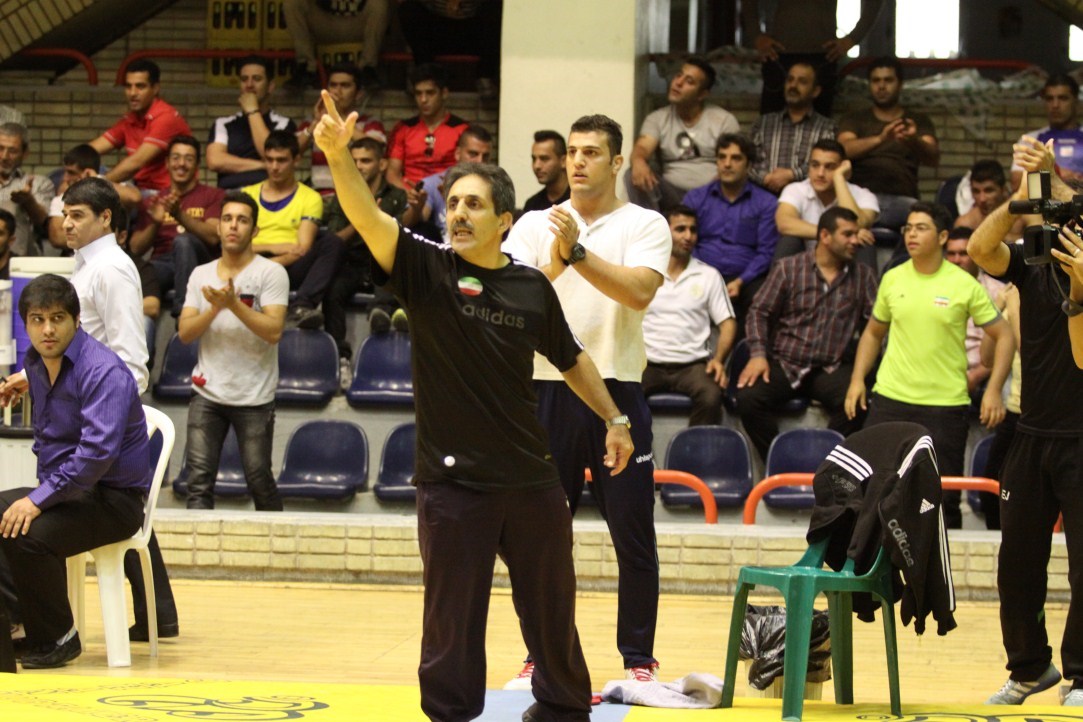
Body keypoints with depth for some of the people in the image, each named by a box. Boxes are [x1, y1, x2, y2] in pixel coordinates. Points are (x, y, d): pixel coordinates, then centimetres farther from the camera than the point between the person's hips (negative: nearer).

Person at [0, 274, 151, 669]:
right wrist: (40, 492, 11)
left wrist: (40, 499, -29)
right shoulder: (36, 362, 9)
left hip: (114, 498, -9)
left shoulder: (103, 370, -20)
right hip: (65, 489, 9)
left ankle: (57, 640, -11)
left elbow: (99, 449, -30)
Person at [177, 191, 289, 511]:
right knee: (199, 479, -5)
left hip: (255, 398, -3)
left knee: (259, 479, 4)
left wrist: (234, 304, -24)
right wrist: (215, 308, -15)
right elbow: (184, 332, 1)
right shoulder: (201, 275, 9)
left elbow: (273, 331, -15)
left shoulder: (271, 273, -4)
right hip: (207, 392, 3)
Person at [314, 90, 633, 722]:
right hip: (453, 481, -3)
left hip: (531, 478, 3)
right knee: (453, 620, 2)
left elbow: (570, 357, 19)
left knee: (552, 608, 14)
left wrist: (614, 419, 19)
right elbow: (369, 218, -21)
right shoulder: (427, 270, -4)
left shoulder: (532, 287, 4)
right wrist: (338, 156, -37)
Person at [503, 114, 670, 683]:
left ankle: (638, 658, 11)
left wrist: (577, 252, -24)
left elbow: (638, 291, -16)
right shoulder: (535, 225, 8)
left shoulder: (645, 225, 2)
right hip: (548, 389, 2)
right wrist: (554, 263, -22)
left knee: (634, 539, 1)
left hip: (616, 394, -2)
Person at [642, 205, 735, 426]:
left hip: (692, 363, 0)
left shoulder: (708, 275, 14)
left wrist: (718, 359, -8)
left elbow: (727, 322, 10)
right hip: (648, 363, 0)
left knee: (711, 397, -33)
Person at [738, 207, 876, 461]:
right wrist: (758, 354, -9)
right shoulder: (788, 268, 7)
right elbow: (760, 311, 6)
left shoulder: (863, 276, 12)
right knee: (748, 397, -28)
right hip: (784, 364, 0)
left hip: (832, 369, 0)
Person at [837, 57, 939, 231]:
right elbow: (845, 150, -2)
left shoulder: (919, 121, 20)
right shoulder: (854, 119, 20)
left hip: (902, 199, 1)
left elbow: (933, 158, 1)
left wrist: (914, 141, -24)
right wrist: (880, 138, -22)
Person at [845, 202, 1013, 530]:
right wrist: (857, 379, 8)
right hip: (890, 398, 3)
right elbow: (873, 332, 19)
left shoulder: (964, 285, -4)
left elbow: (1004, 336, 1)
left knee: (944, 496, 1)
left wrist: (993, 390, -9)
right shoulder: (892, 279, 6)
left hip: (946, 404, -3)